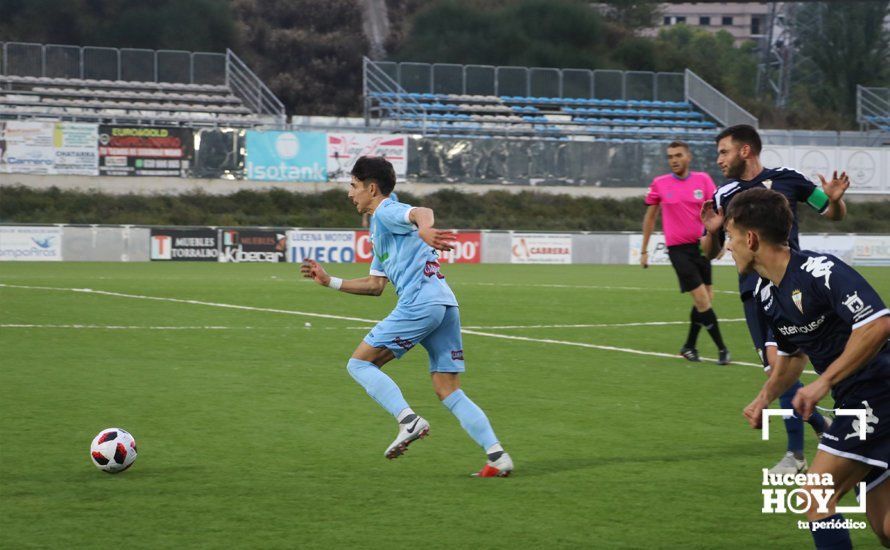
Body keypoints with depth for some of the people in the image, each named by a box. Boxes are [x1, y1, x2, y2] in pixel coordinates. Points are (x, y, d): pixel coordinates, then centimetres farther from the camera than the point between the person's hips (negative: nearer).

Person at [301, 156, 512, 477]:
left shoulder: (386, 212, 2)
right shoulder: (378, 231, 30)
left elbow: (421, 212, -22)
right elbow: (375, 285, 35)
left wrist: (423, 229, -46)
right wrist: (329, 282, 35)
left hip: (419, 303, -9)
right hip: (445, 305, 9)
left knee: (360, 363, -1)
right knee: (449, 392, 6)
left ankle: (408, 420, -18)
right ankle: (497, 456, -6)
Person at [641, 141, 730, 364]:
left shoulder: (703, 179, 3)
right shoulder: (659, 184, 0)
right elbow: (650, 217, 10)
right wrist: (644, 250, 11)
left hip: (701, 245, 3)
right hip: (678, 248, -3)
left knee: (704, 299, 6)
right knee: (702, 298, -11)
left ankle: (689, 346, 25)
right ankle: (721, 348, -3)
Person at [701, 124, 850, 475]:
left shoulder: (786, 179, 1)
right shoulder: (724, 196, 9)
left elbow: (834, 214, 12)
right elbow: (709, 252, 16)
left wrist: (834, 199, -10)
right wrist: (711, 232, -5)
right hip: (753, 291, 4)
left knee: (779, 361, -19)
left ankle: (795, 455, -10)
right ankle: (822, 426, 23)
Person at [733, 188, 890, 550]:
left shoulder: (820, 271, -18)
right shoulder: (767, 296, 11)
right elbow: (790, 356, 27)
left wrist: (824, 383, -26)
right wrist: (764, 399, 10)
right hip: (856, 403, 9)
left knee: (817, 496, -11)